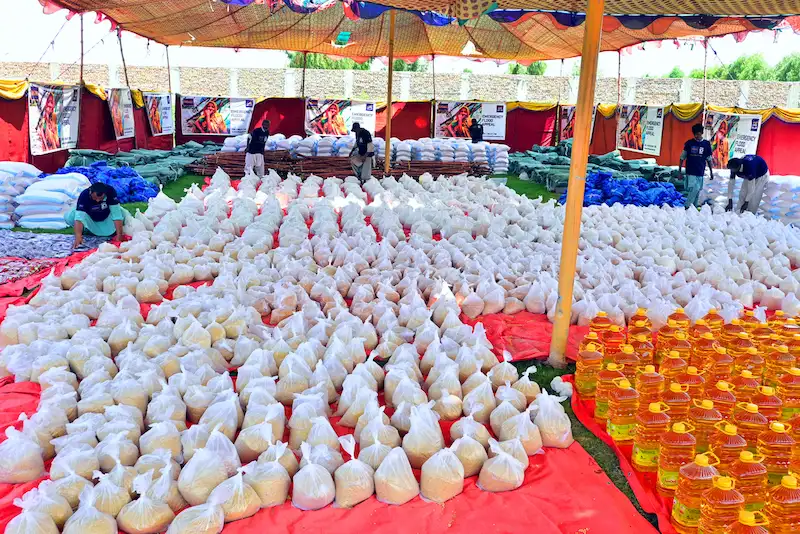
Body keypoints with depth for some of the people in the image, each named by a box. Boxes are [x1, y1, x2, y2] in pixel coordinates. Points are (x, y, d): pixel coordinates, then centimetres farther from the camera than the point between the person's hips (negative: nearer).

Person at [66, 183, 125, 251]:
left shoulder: (110, 191, -32)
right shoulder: (84, 195, -33)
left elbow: (116, 214, -34)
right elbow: (79, 216, -42)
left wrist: (119, 235, -40)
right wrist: (78, 237, -55)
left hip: (106, 220, 1)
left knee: (122, 213, -27)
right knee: (68, 217, -27)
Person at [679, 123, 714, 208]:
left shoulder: (706, 144, 6)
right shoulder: (689, 143, 0)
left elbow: (709, 159, 12)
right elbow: (682, 157, 4)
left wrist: (711, 172, 13)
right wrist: (680, 170, 1)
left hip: (700, 172, 3)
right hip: (691, 172, -3)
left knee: (697, 191, 5)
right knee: (694, 189, -15)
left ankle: (694, 206, 13)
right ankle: (687, 206, -9)